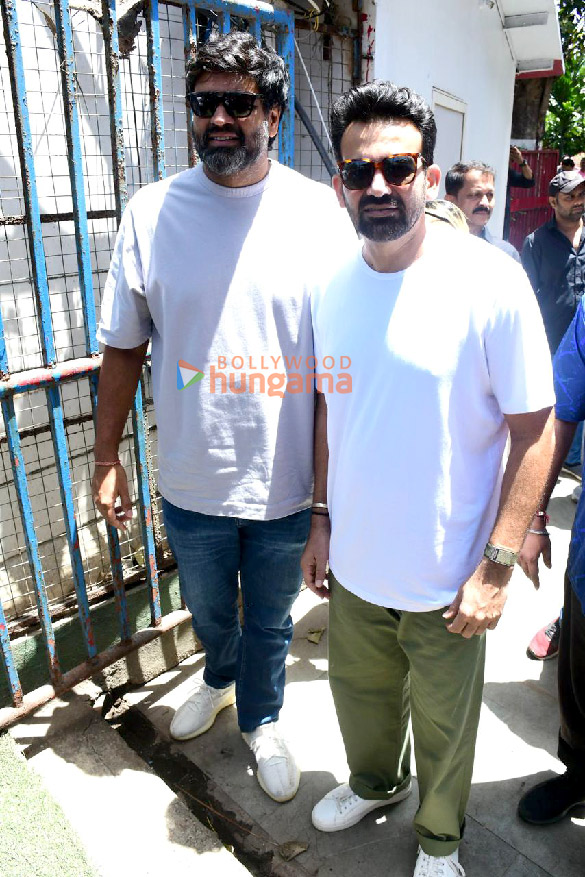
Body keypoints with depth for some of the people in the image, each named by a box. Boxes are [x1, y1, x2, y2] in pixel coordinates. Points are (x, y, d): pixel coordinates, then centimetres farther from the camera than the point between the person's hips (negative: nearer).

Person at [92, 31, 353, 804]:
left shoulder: (320, 212, -8)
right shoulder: (152, 212, -6)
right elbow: (123, 347, 0)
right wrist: (107, 458, 1)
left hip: (287, 482, -1)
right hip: (191, 481, 2)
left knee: (270, 621, 21)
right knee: (208, 611, 26)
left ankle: (261, 719, 50)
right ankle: (219, 677, 60)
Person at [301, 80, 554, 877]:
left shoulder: (490, 281, -18)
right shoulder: (330, 286, -2)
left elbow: (534, 431, -14)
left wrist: (497, 567, -15)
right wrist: (321, 520, 9)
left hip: (446, 579, -4)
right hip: (354, 565, 5)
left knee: (443, 725, 19)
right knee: (361, 695, 27)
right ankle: (376, 782, 59)